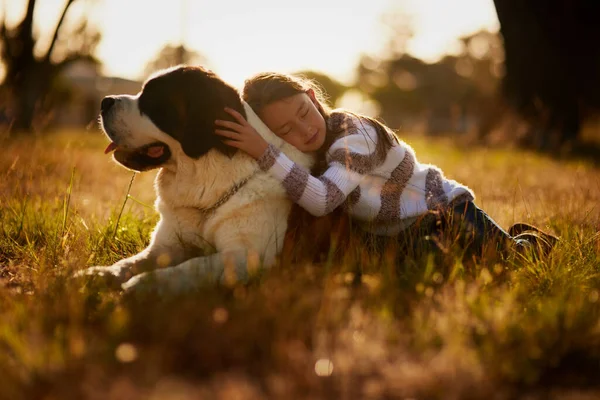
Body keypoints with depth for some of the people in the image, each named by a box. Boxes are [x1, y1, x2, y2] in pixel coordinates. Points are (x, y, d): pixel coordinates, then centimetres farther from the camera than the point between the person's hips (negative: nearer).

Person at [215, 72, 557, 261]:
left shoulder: (352, 137, -33)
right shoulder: (308, 151, -10)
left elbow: (322, 200, -49)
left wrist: (263, 152, -54)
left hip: (445, 209, -7)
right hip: (405, 233, 7)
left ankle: (529, 240, 26)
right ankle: (518, 236, 30)